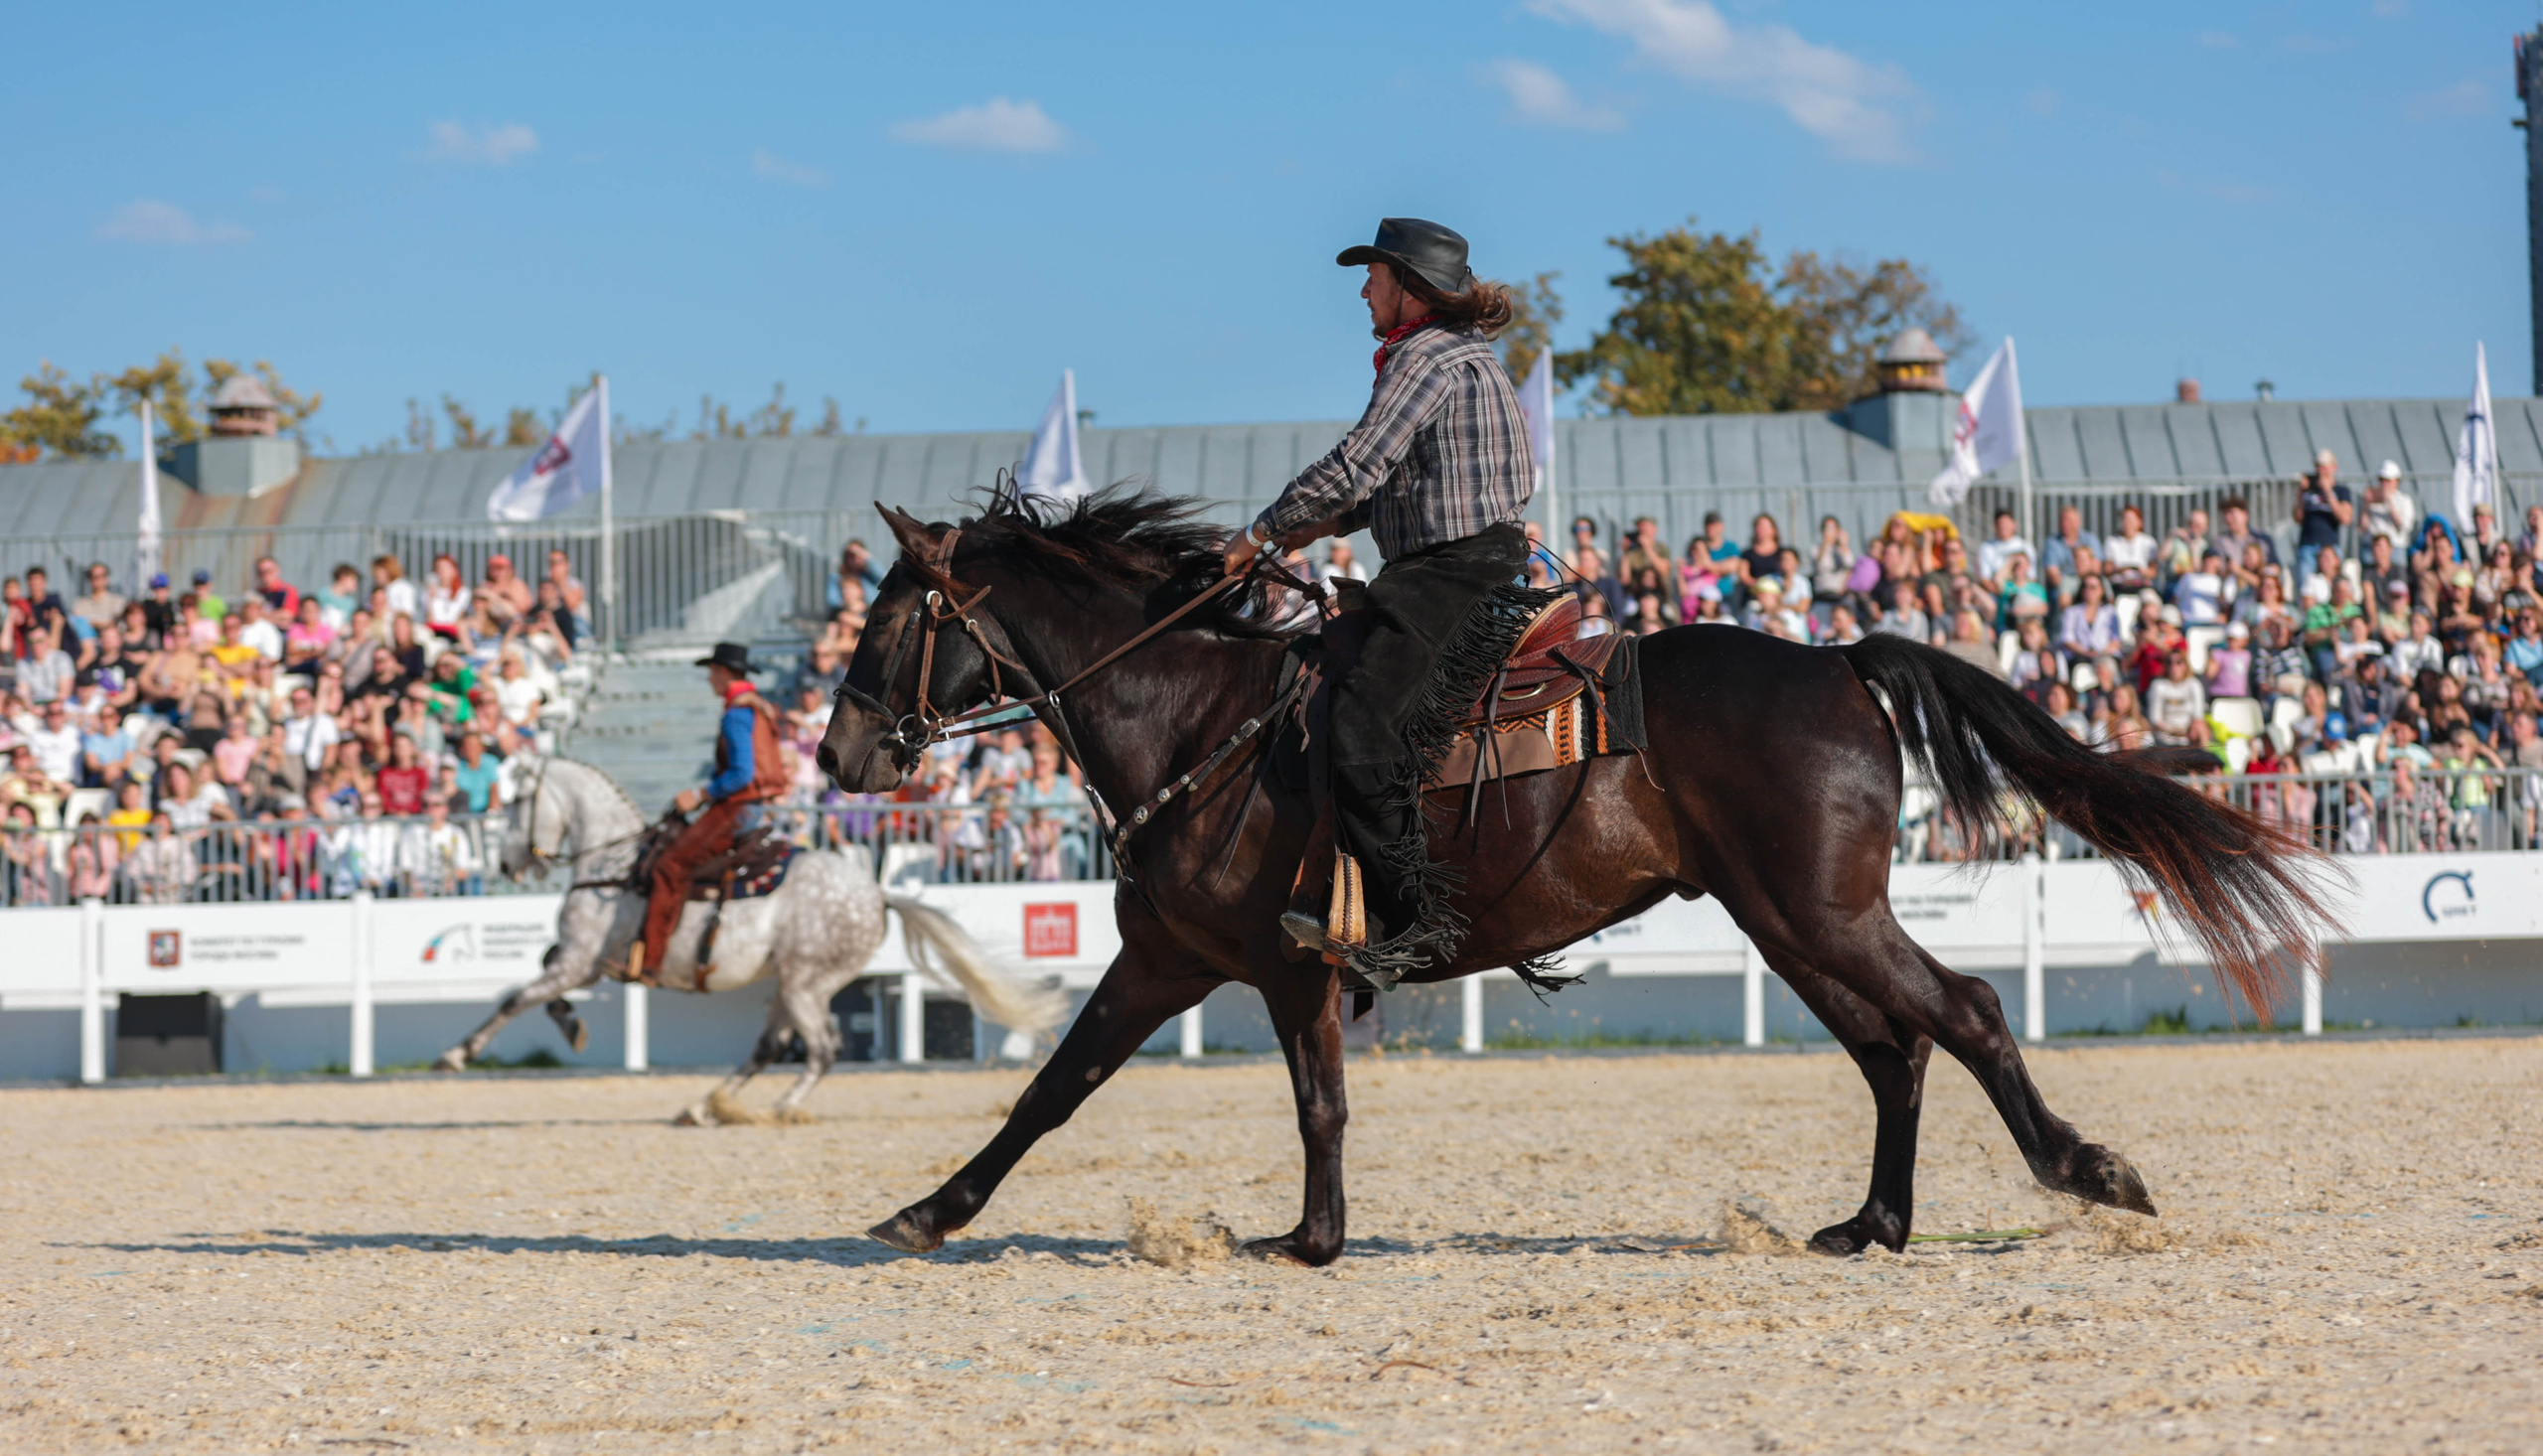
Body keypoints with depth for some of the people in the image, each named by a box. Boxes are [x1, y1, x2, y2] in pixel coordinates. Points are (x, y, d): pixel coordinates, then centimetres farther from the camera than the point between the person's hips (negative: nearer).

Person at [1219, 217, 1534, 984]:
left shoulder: (1425, 358, -12)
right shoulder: (1466, 352, 20)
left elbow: (1354, 468, -18)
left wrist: (1259, 533, -8)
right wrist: (1331, 522, 17)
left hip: (1452, 573, -11)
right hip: (1478, 565, 11)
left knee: (1362, 724, -22)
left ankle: (1408, 920, -25)